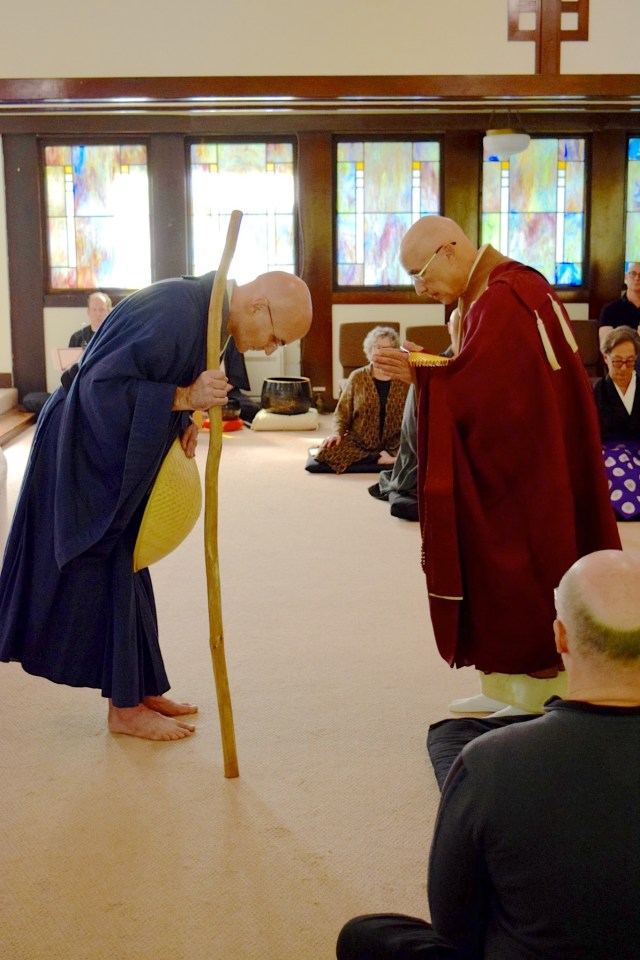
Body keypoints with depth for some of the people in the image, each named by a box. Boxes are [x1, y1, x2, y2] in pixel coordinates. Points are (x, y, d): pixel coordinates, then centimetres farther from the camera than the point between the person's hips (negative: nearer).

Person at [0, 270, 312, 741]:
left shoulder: (206, 308, 0)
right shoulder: (174, 312, -29)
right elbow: (101, 383, -29)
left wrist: (183, 422, -2)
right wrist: (183, 399, -29)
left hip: (118, 457, 10)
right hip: (87, 455, -10)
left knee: (124, 570, 15)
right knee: (105, 573, 0)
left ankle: (141, 690, 27)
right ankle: (124, 708, 12)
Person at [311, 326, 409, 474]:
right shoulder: (357, 377, 4)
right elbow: (343, 412, 7)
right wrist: (337, 432, -12)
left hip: (395, 445, -3)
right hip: (358, 443, 3)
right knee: (328, 452, -27)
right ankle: (382, 460, -20)